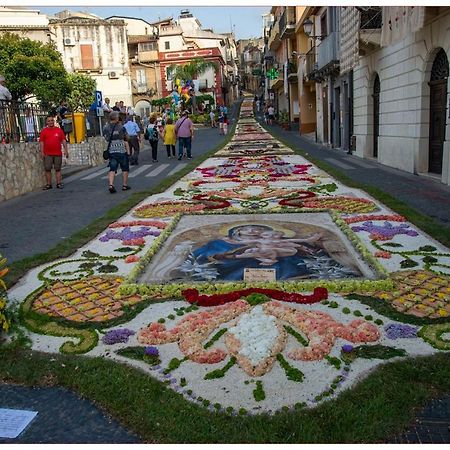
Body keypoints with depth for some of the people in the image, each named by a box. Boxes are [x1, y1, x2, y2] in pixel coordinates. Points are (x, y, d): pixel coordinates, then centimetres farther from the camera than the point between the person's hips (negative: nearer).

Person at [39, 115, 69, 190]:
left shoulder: (59, 130, 8)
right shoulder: (44, 131, 6)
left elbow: (63, 140, 7)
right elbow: (41, 142, 3)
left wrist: (66, 150, 0)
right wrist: (42, 152, -4)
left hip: (58, 153, 0)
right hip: (47, 154, 0)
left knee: (58, 169, 4)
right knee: (47, 169, -1)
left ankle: (59, 183, 9)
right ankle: (48, 184, 5)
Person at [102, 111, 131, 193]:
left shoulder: (105, 128, 3)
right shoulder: (121, 127, -6)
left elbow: (106, 139, 11)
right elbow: (125, 141, -3)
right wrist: (128, 151, 1)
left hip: (111, 151, 3)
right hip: (122, 151, -3)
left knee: (112, 169, 2)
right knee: (125, 168, 12)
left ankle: (111, 185, -14)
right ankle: (125, 185, 17)